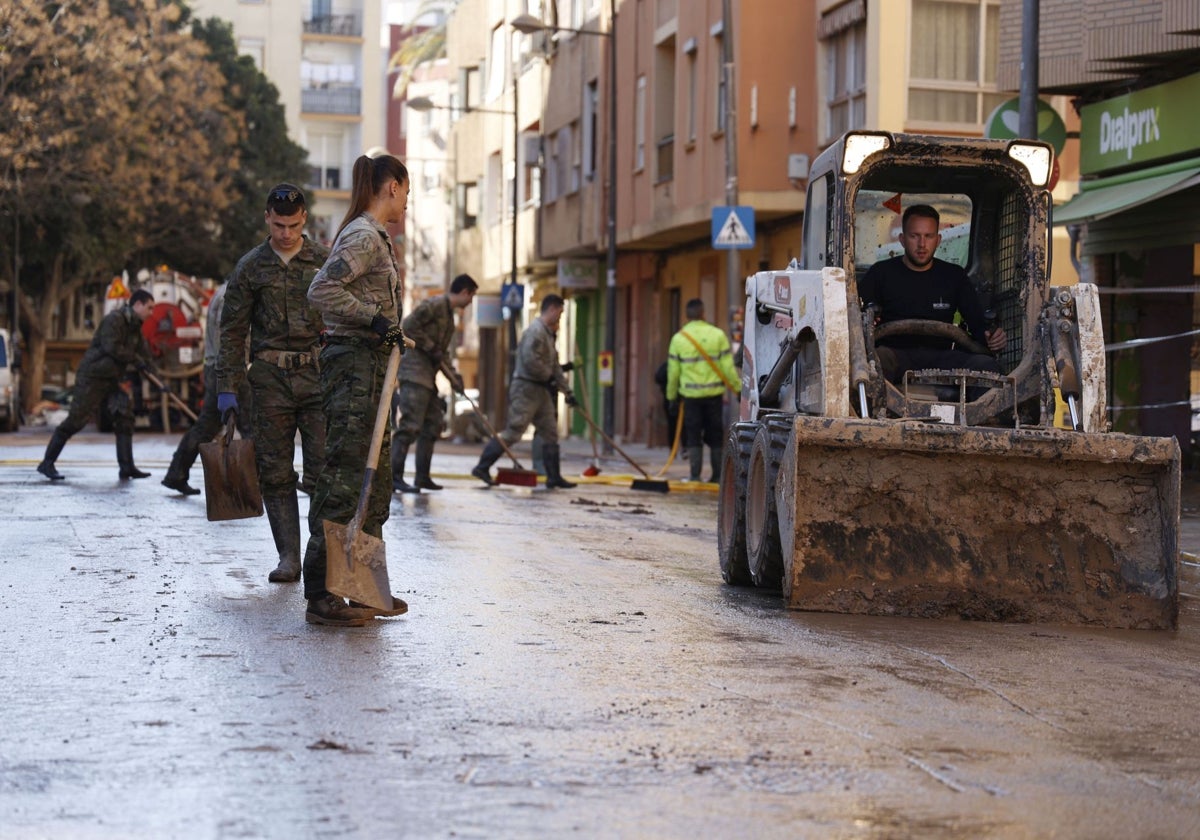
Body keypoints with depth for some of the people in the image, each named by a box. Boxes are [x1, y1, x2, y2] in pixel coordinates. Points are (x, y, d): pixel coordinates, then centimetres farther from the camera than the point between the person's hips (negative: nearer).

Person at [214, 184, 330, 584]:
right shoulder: (250, 268, 7)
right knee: (275, 472, 1)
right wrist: (227, 388, 2)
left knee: (324, 464, -10)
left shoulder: (326, 260, 7)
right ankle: (289, 557, 6)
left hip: (318, 374, -1)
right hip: (270, 381, 1)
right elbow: (233, 332, 8)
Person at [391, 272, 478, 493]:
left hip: (428, 375, 10)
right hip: (415, 370, -10)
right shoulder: (435, 305, -8)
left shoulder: (449, 313, 22)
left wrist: (454, 375, 17)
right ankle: (395, 476, -17)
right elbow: (408, 325, -19)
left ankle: (422, 477, 16)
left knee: (432, 425, 11)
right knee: (410, 425, -15)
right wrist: (430, 347, -15)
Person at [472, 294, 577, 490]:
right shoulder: (536, 331, -13)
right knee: (512, 433, -11)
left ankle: (554, 477, 11)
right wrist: (548, 376, -12)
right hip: (526, 388, -10)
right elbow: (530, 359, -25)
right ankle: (482, 467, -5)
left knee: (550, 433, 8)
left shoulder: (547, 333, 19)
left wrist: (567, 391, 20)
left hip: (541, 390, 10)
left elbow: (554, 366, 23)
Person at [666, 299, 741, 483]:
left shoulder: (678, 339, -3)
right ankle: (717, 475, 10)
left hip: (690, 394, 0)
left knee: (693, 437, 6)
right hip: (714, 393, 0)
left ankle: (695, 475, 1)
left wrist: (671, 395, 13)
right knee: (715, 436, 10)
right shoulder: (718, 335, -3)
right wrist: (738, 388, 7)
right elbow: (728, 367, -4)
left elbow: (673, 371, 1)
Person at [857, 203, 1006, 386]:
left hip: (940, 357, 2)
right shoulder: (881, 273, 12)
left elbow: (977, 322, 18)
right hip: (897, 354, -2)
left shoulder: (954, 277, 19)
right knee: (879, 358, -40)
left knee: (987, 365, -28)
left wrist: (990, 336, -8)